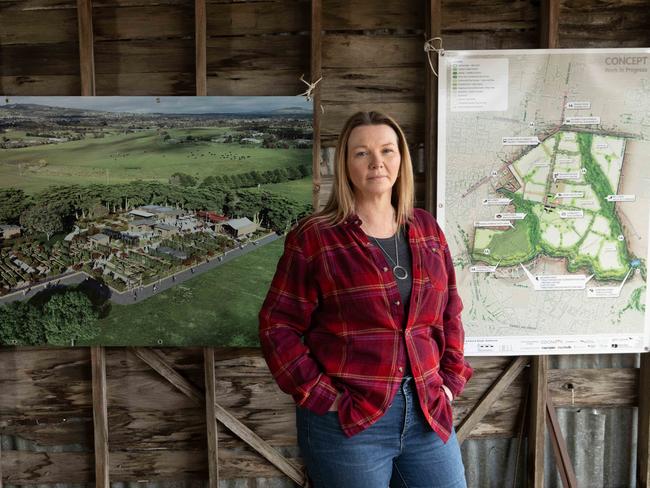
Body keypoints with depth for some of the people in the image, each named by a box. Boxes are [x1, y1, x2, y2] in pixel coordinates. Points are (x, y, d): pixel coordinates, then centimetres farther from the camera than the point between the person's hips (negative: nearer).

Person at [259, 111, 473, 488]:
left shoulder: (427, 229, 7)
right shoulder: (315, 237, -8)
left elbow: (450, 313, 14)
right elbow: (278, 326, -7)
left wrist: (451, 381, 6)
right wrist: (321, 395, -12)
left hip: (428, 411, 5)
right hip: (347, 420, -4)